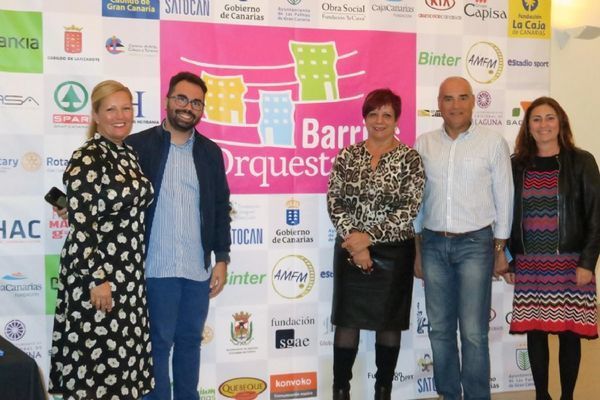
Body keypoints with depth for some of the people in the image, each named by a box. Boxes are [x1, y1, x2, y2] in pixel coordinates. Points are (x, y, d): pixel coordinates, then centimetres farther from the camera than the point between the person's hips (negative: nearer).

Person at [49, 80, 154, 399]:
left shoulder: (130, 155, 10)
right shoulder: (87, 159, -14)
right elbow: (80, 224, -18)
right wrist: (97, 279, -21)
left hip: (129, 274, 8)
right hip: (96, 272, -8)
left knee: (122, 357, 15)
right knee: (96, 357, 1)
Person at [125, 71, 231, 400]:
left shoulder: (210, 151, 10)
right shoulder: (138, 146, -2)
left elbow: (220, 207, 11)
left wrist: (221, 259, 6)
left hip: (198, 268, 4)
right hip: (157, 267, -3)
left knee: (190, 341, 14)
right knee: (159, 343, 5)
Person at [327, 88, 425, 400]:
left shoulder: (409, 158, -4)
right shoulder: (347, 156, 3)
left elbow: (409, 209, -11)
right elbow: (334, 202, -1)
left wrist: (368, 237, -16)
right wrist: (353, 241, -13)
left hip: (393, 253, -1)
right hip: (350, 251, 2)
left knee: (389, 322, 9)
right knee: (347, 320, 6)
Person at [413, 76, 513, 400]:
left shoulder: (493, 143, -1)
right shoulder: (424, 144, 6)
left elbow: (503, 198, 1)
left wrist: (500, 249, 0)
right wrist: (418, 249, 9)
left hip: (475, 243, -3)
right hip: (433, 243, 3)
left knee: (473, 332, -3)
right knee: (439, 328, 10)